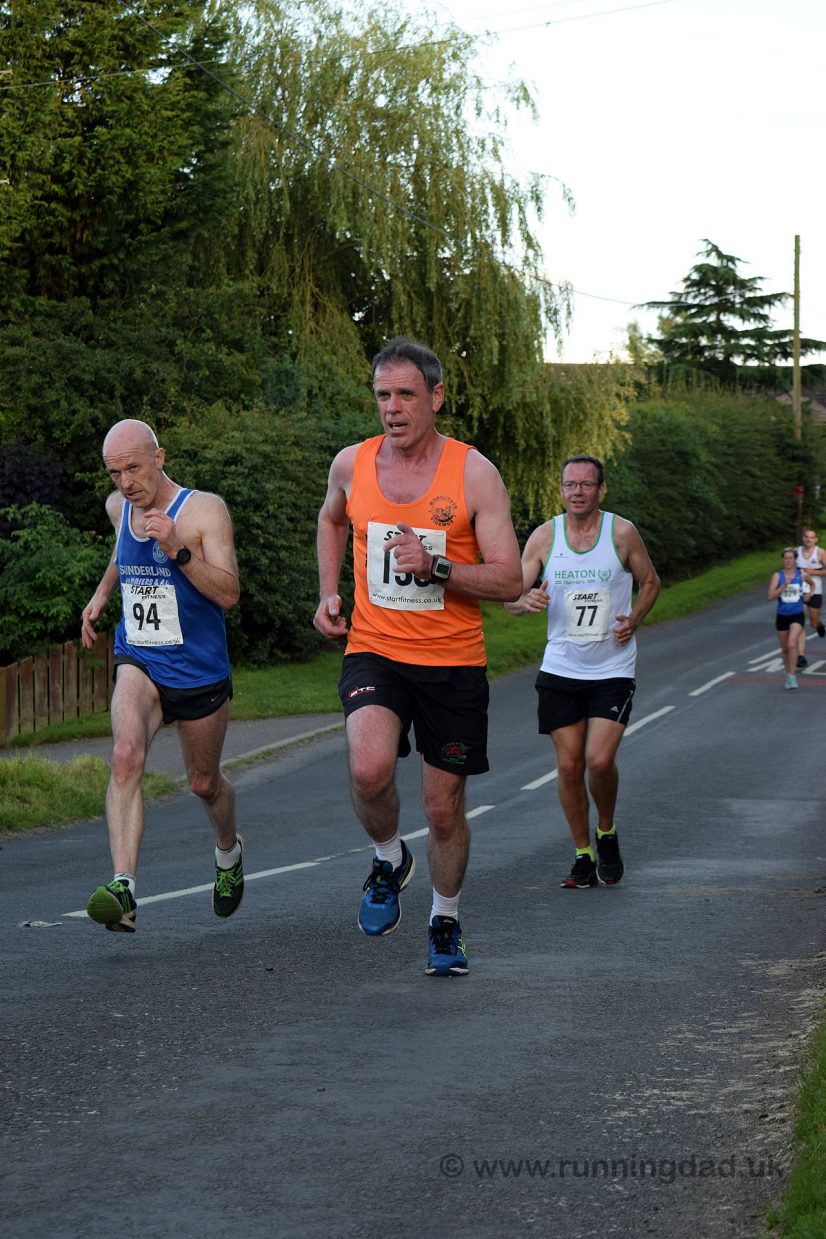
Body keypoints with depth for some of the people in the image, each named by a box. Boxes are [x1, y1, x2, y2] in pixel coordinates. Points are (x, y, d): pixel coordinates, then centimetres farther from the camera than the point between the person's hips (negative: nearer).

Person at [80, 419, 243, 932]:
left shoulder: (206, 509, -13)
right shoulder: (119, 506, 4)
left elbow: (228, 594, -20)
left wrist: (177, 550, -31)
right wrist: (101, 594, 18)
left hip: (199, 671, -2)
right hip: (138, 662, 2)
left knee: (204, 783, 15)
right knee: (126, 755, -27)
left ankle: (229, 850, 51)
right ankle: (124, 889, -38)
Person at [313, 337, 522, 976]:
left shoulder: (474, 474, -9)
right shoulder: (351, 465, 1)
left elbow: (510, 580, -10)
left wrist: (435, 568, -24)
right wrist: (329, 592, 12)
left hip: (454, 662, -1)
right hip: (374, 651, 1)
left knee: (445, 809, 8)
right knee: (370, 769, -27)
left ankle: (446, 919, 34)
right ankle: (389, 860, 5)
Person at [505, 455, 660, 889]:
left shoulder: (622, 533, -4)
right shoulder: (544, 536, -1)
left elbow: (650, 583, 11)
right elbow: (511, 598, 0)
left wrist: (633, 620, -6)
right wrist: (527, 600, -23)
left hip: (613, 669, -2)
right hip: (561, 669, 2)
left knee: (599, 760, -15)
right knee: (568, 765, 1)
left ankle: (607, 833, 13)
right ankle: (583, 855, 17)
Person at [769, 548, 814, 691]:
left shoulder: (802, 575, -1)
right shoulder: (778, 576, -4)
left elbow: (812, 584, 24)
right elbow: (771, 597, -14)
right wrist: (784, 586, -23)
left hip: (797, 616, -2)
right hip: (782, 616, 2)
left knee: (792, 644, -22)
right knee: (784, 648, 13)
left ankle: (792, 677, -18)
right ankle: (788, 674, 34)